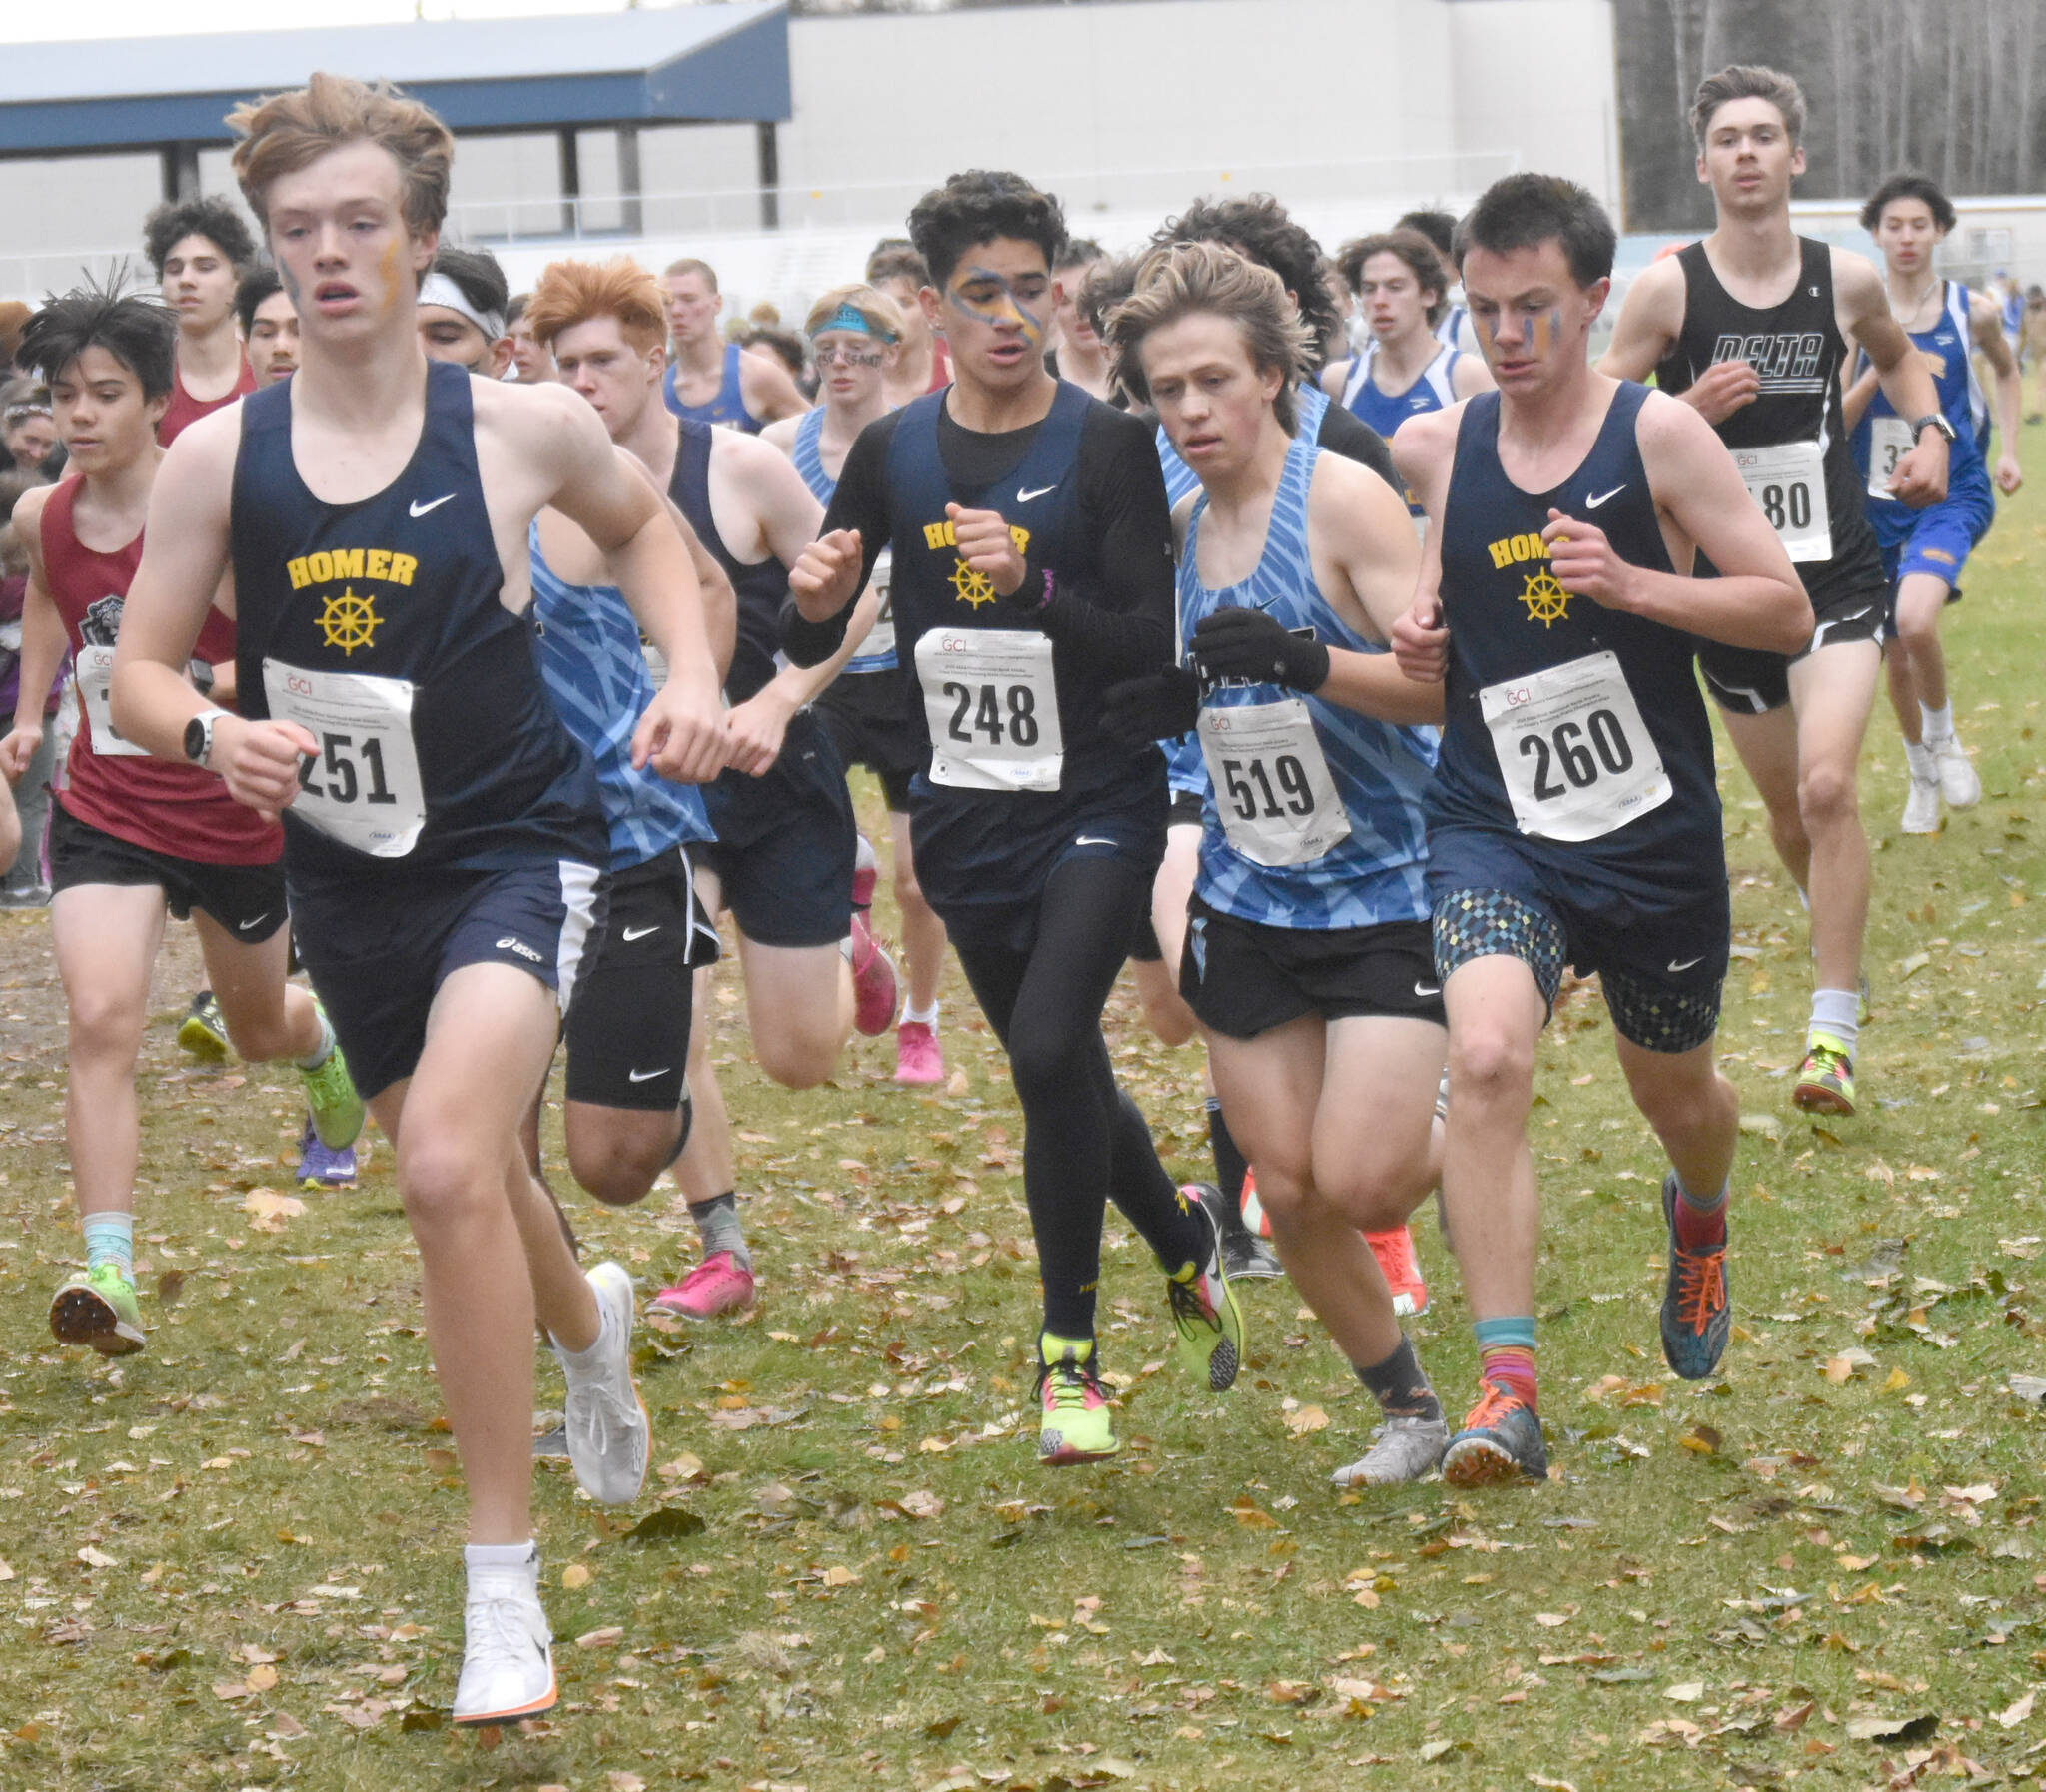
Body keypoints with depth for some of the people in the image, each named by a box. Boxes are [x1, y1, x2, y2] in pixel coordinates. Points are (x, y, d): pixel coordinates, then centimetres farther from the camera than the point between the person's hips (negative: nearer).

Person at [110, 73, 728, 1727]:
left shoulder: (520, 427, -9)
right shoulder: (220, 457, -7)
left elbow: (640, 523, 13)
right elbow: (141, 672, 0)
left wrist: (691, 674, -2)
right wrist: (213, 733, -21)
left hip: (518, 843, -4)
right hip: (347, 876, 4)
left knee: (450, 1162, -26)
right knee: (462, 1177, 22)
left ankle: (505, 1587, -17)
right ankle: (589, 1320, 60)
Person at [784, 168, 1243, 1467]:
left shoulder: (1107, 445, -7)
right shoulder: (894, 454, 4)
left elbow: (1154, 647, -12)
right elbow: (812, 647, 9)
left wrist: (1034, 586, -27)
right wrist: (814, 603, -15)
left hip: (1097, 807, -4)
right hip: (964, 817, 5)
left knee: (1050, 1052, -22)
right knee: (1066, 1078, 14)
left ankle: (1071, 1355, -9)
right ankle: (1192, 1253, 42)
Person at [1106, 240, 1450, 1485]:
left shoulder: (1343, 499, -13)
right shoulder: (1184, 527, 7)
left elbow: (1446, 680, -19)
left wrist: (1307, 661, -34)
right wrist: (1169, 704, -1)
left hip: (1388, 884, -6)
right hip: (1248, 903, 6)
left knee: (1361, 1184, -14)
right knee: (1290, 1195, 3)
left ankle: (1450, 1132, 21)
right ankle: (1407, 1411, 22)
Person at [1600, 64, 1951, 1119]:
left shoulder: (1846, 279, 0)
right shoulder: (1668, 287, -7)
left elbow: (1896, 358, 23)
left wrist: (1929, 431, 5)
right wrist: (1691, 410, -21)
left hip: (1834, 570, 0)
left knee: (1828, 785, -18)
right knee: (1787, 807, 11)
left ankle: (1833, 1034, -16)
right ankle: (1843, 950, 41)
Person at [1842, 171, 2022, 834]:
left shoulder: (1972, 311, -2)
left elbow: (2006, 369, 20)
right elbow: (1834, 420, -5)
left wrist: (2008, 451, 11)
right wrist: (1879, 372, -21)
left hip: (1951, 496, -2)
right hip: (1877, 500, 2)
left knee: (1915, 621, -29)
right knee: (1896, 658, 11)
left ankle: (1944, 737, -1)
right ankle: (1922, 775, 38)